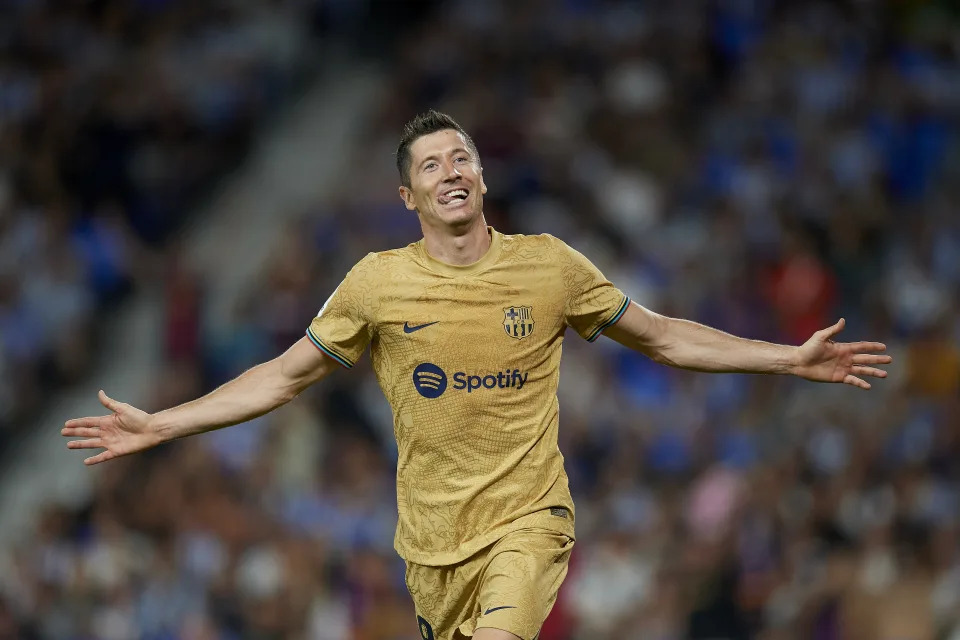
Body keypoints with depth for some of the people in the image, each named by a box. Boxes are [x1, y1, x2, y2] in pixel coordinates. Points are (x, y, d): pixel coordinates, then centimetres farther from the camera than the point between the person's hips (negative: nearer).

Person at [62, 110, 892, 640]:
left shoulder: (549, 267, 0)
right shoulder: (378, 284, -1)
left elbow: (664, 339, 11)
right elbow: (283, 377, 8)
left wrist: (792, 360, 7)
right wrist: (160, 427, 3)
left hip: (526, 520, -2)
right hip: (432, 536, 2)